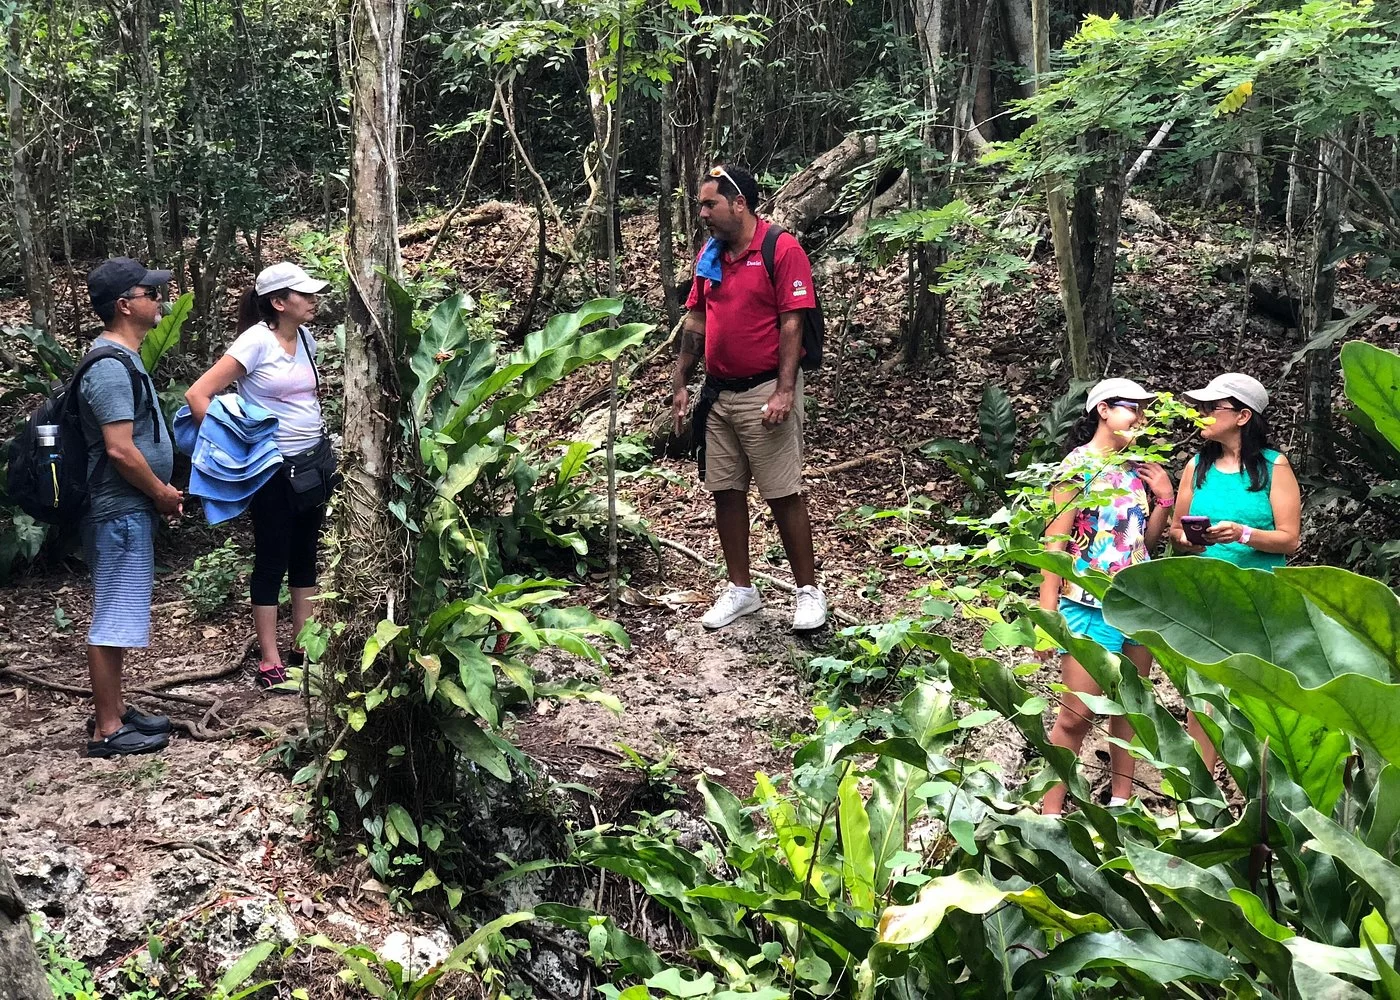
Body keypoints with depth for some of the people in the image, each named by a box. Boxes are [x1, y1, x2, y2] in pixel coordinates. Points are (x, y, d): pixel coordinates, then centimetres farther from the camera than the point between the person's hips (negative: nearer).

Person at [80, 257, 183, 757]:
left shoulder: (123, 359, 13)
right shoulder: (111, 369, -20)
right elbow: (120, 450, -24)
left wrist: (161, 489, 15)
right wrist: (162, 493, -11)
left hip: (130, 510, 11)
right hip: (121, 512, -11)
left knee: (118, 616, 17)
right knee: (114, 619, -4)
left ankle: (114, 710, 26)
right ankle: (107, 730, 3)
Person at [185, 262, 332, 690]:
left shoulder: (306, 339, 5)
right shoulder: (256, 341, -15)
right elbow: (198, 395, -18)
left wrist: (325, 445, 12)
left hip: (314, 461, 7)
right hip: (274, 468, -7)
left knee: (306, 555, 14)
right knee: (273, 561, 0)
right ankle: (270, 661, 9)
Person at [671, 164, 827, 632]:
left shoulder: (782, 250, -10)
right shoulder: (709, 255, 10)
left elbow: (792, 324, -14)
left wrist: (784, 391, -20)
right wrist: (680, 383, 12)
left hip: (764, 393, -7)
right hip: (717, 394, 7)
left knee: (783, 495, -2)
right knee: (725, 492, 10)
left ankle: (808, 591, 10)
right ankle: (741, 590, 21)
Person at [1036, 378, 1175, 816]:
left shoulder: (1138, 467, 11)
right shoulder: (1079, 464, -7)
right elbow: (1055, 541, -11)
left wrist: (1164, 499, 4)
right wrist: (1047, 614, -16)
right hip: (1090, 604, -6)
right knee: (1076, 715, -6)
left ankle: (1121, 799, 23)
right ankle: (1050, 812, 2)